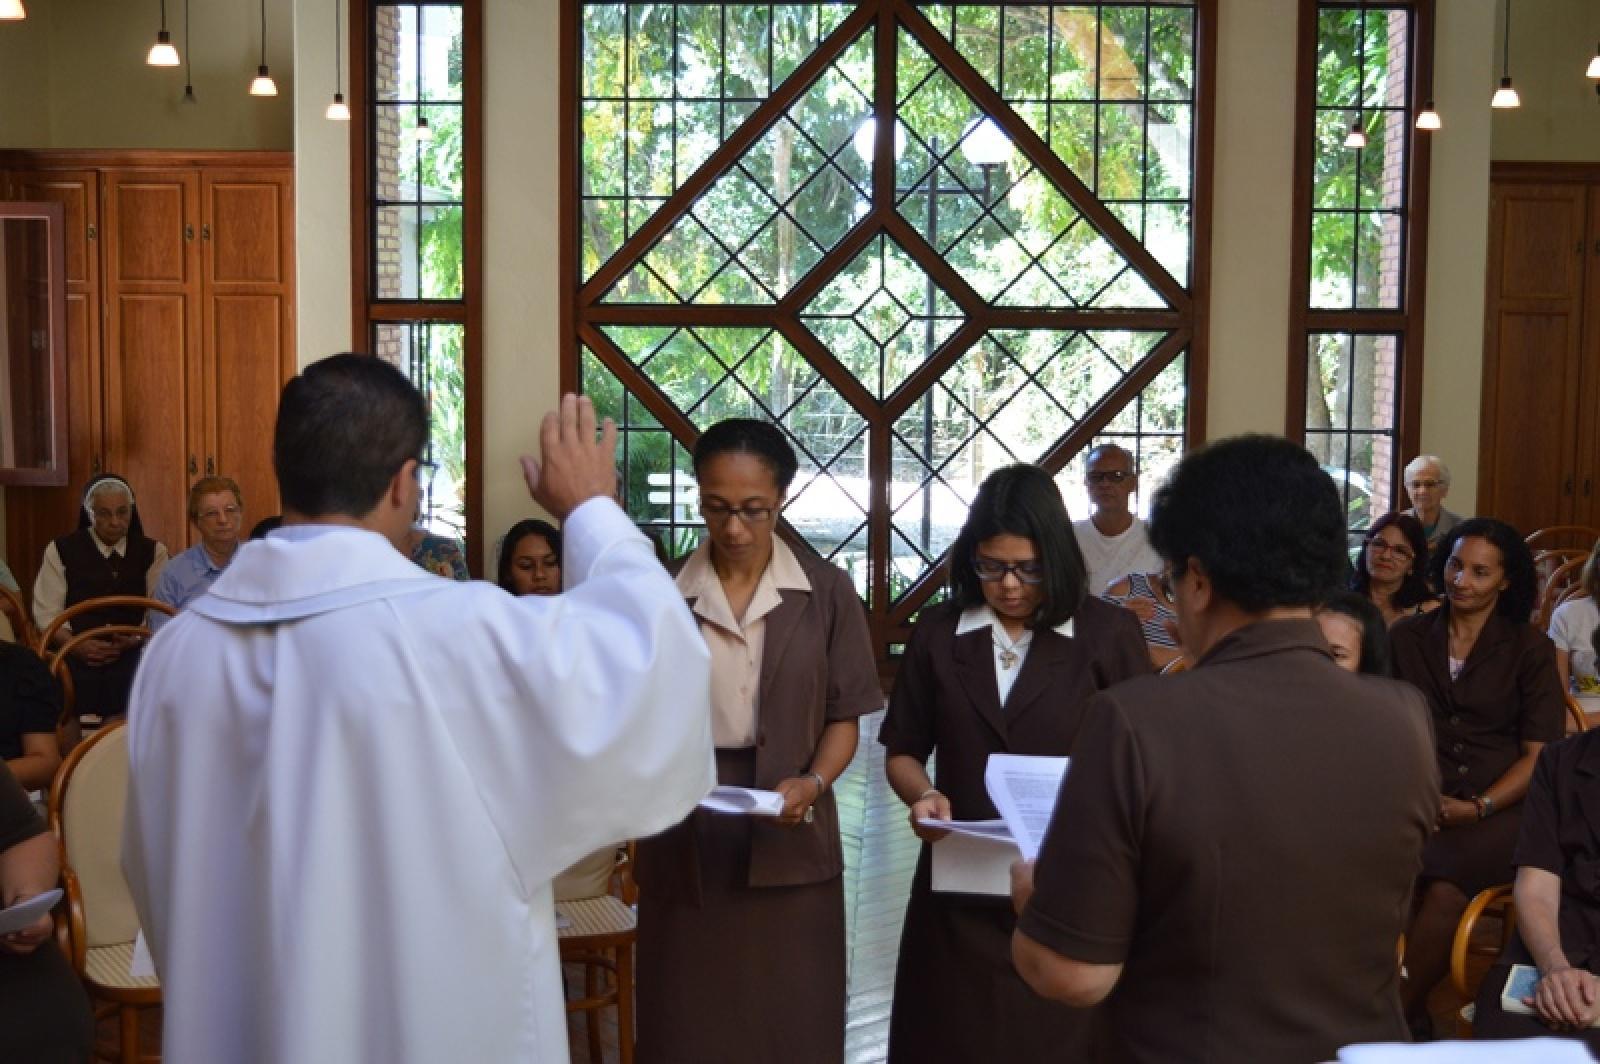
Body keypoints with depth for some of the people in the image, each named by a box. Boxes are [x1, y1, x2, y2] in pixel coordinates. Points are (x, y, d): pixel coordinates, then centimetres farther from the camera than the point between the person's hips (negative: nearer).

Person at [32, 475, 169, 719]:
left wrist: (133, 639, -14)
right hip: (75, 656, 0)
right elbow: (47, 611, 5)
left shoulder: (152, 552, 14)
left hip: (133, 655, 0)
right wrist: (76, 645, -12)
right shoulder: (61, 551, 12)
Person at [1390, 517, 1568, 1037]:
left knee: (1444, 886, -32)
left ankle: (1398, 1015, -13)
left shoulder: (1531, 648, 5)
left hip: (1503, 806, -2)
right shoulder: (1407, 637, 11)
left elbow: (1540, 754, 0)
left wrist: (1479, 807, -14)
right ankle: (1410, 1014, -18)